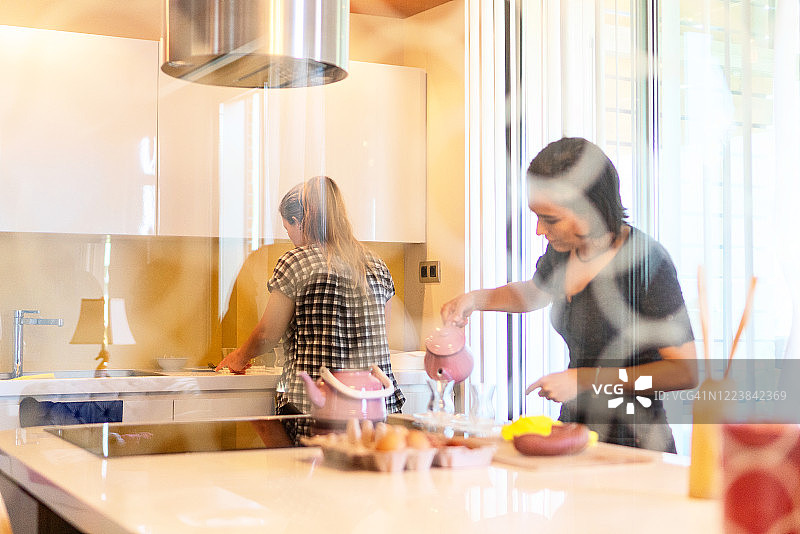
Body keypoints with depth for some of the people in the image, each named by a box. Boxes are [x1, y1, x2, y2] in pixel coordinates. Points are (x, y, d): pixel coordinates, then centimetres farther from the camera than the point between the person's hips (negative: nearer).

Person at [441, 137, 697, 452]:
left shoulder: (646, 261, -18)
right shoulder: (563, 249, 3)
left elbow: (686, 372, -17)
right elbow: (534, 292, 28)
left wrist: (585, 379, -18)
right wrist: (476, 299, 10)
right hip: (573, 424, 6)